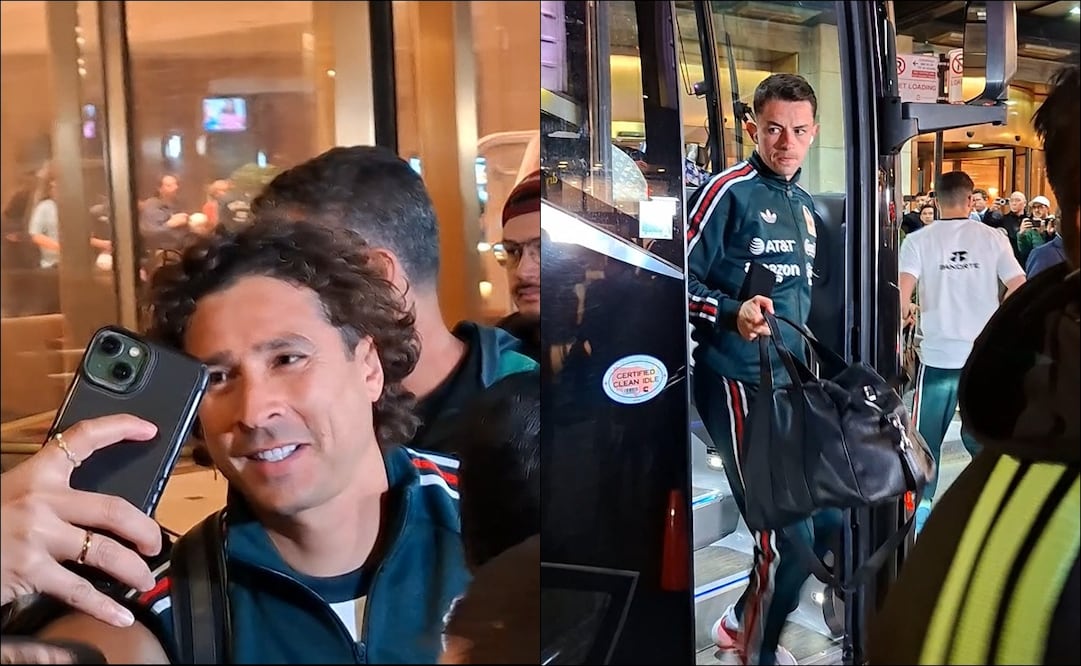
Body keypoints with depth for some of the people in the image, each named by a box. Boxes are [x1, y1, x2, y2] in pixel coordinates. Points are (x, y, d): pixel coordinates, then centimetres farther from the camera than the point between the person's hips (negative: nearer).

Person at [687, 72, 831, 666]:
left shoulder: (805, 205, 16)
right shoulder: (728, 191, -10)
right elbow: (679, 284, -15)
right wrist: (732, 313, -30)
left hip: (792, 384, 9)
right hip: (739, 386, -9)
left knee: (827, 517, 15)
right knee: (787, 536, -7)